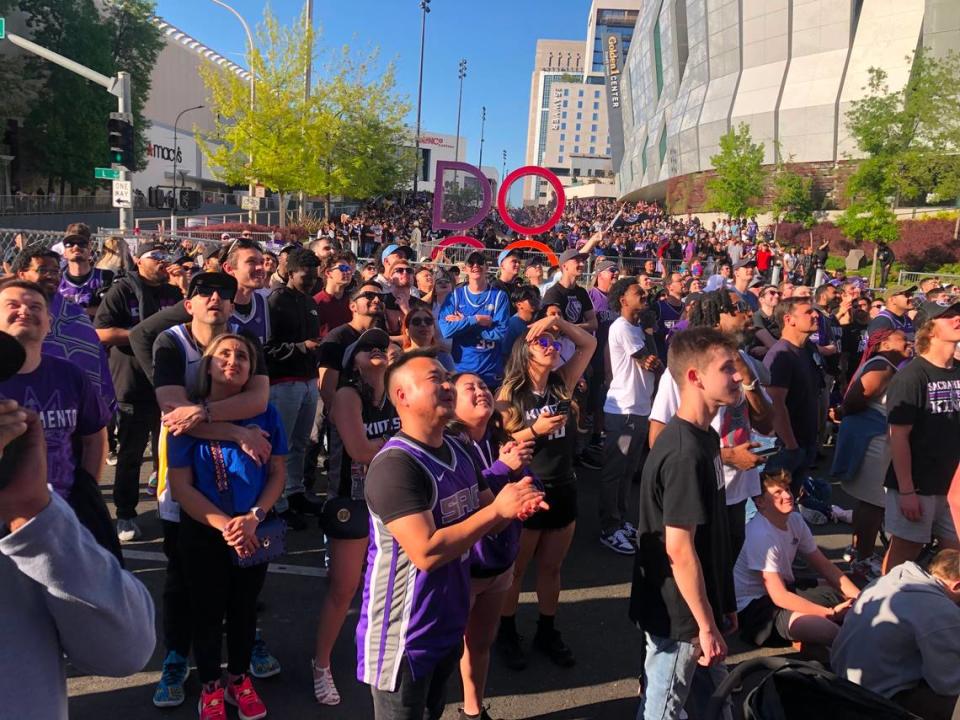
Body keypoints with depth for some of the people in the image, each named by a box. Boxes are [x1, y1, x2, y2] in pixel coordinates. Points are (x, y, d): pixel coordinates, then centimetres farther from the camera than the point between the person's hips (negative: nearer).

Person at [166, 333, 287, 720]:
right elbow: (180, 486, -11)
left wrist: (254, 517, -17)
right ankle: (210, 686, 35)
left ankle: (239, 679, 38)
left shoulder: (266, 414, -6)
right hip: (203, 533, -2)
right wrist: (224, 524, -20)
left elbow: (277, 474, -2)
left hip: (255, 532, 2)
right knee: (207, 611, 13)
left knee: (244, 609, 17)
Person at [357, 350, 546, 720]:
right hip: (404, 634, -8)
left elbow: (484, 514, 11)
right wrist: (498, 510, -27)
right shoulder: (395, 464, -25)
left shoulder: (458, 450, 4)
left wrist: (515, 504, -11)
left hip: (449, 622, 8)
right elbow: (427, 553, -31)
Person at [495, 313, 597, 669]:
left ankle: (547, 632, 35)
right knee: (515, 569, 13)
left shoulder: (562, 383, 2)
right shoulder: (509, 394, -11)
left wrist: (557, 320, -5)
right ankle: (507, 633, 31)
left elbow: (589, 344, 6)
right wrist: (534, 430, -22)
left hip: (563, 488, 5)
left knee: (552, 567, 18)